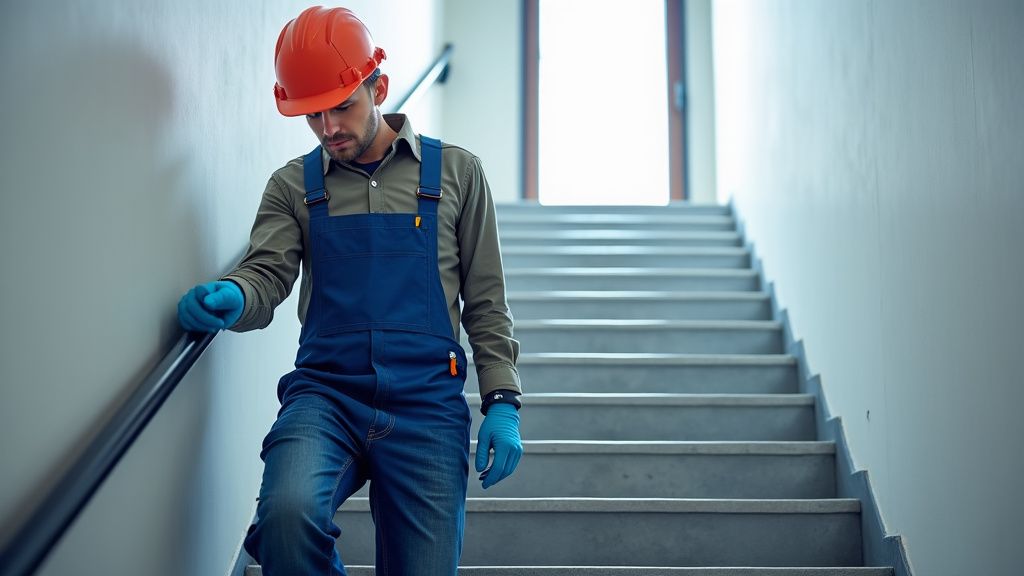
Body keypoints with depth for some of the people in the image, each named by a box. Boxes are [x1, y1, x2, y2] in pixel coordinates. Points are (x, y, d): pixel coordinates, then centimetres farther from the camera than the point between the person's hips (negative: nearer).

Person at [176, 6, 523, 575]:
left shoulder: (455, 172, 10)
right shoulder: (293, 186, 12)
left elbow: (485, 302, 11)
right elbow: (267, 274, 1)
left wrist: (502, 403, 2)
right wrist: (230, 297, -23)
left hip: (426, 403, 0)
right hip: (325, 394, 0)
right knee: (288, 512, -30)